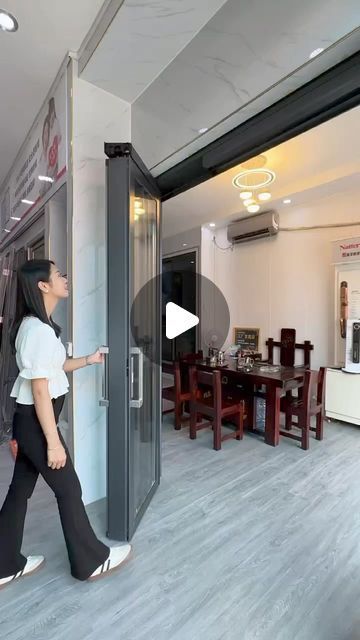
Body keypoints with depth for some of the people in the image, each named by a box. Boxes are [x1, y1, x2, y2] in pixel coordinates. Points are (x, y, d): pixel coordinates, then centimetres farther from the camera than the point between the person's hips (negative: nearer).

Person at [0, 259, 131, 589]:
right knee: (69, 489, 8)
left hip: (27, 421, 9)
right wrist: (53, 442, -19)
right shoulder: (40, 330, -23)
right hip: (36, 423, -9)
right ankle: (91, 561, 29)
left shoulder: (33, 324, 9)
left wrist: (89, 360, 14)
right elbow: (40, 389, -24)